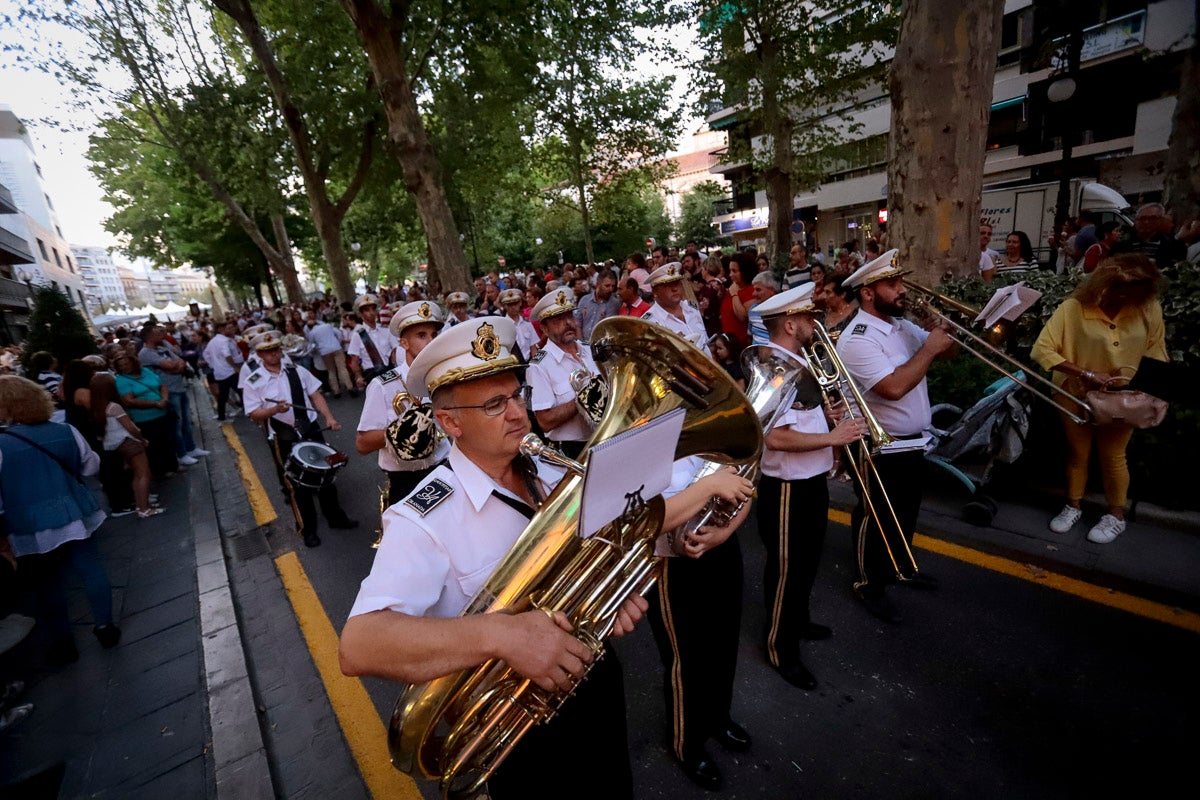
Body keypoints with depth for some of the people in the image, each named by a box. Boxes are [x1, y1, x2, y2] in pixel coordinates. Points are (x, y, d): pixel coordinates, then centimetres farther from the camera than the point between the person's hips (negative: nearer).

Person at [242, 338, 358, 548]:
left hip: (311, 430, 3)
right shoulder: (253, 382, -6)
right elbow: (254, 414, -7)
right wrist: (275, 409, -27)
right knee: (297, 484, 8)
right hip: (283, 439, -3)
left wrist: (329, 418, -11)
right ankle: (307, 529, 26)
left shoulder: (297, 371, 2)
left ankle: (335, 517, 33)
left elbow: (316, 395, 2)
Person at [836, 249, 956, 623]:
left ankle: (897, 567, 46)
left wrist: (941, 326, -6)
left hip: (912, 441, 9)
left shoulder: (902, 325, 6)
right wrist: (928, 348, -23)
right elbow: (894, 387, -33)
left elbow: (947, 352, 13)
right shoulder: (857, 340, -23)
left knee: (906, 513, 25)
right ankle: (869, 583, 26)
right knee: (876, 520, 7)